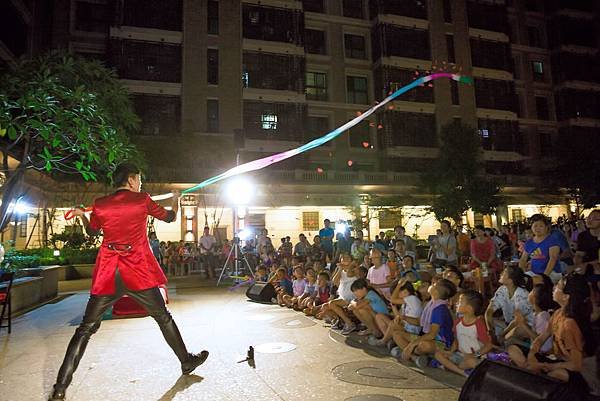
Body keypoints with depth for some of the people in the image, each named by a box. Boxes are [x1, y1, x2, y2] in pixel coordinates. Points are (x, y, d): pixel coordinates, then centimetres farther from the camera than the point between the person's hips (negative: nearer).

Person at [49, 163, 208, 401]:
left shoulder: (100, 205, 4)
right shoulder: (142, 200, -3)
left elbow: (92, 232, 21)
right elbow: (170, 217, 10)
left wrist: (82, 215, 41)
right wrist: (176, 201, 30)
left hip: (107, 276, 2)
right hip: (138, 273, -2)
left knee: (86, 329, 11)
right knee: (163, 318, 12)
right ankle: (187, 361, 25)